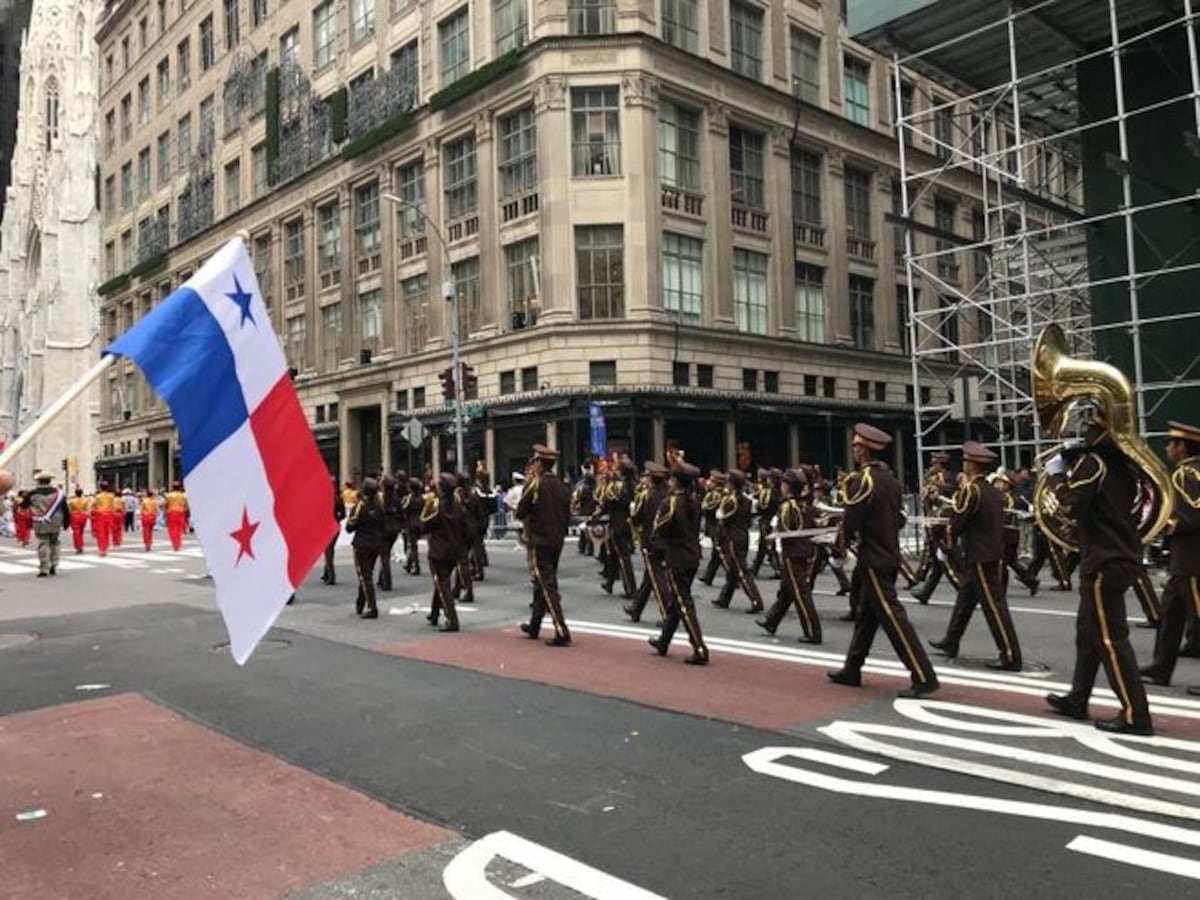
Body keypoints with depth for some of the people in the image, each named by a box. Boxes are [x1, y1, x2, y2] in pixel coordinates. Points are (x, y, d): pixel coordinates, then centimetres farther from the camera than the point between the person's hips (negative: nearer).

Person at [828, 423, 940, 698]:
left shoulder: (862, 480, -18)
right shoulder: (890, 478, 9)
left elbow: (851, 522, -17)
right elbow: (898, 518, 14)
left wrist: (842, 540, 2)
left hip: (874, 560, -9)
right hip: (889, 554, 9)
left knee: (892, 617, -6)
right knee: (866, 615, 16)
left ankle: (924, 677, -6)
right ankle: (851, 670, 27)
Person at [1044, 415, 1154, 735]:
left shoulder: (1091, 462, -14)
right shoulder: (1124, 464, 13)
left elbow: (1072, 505, -22)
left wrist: (1056, 474, -8)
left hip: (1104, 561, -9)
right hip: (1123, 556, 9)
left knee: (1109, 637, -5)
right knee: (1089, 630, 17)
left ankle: (1135, 714, -3)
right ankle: (1077, 700, 26)